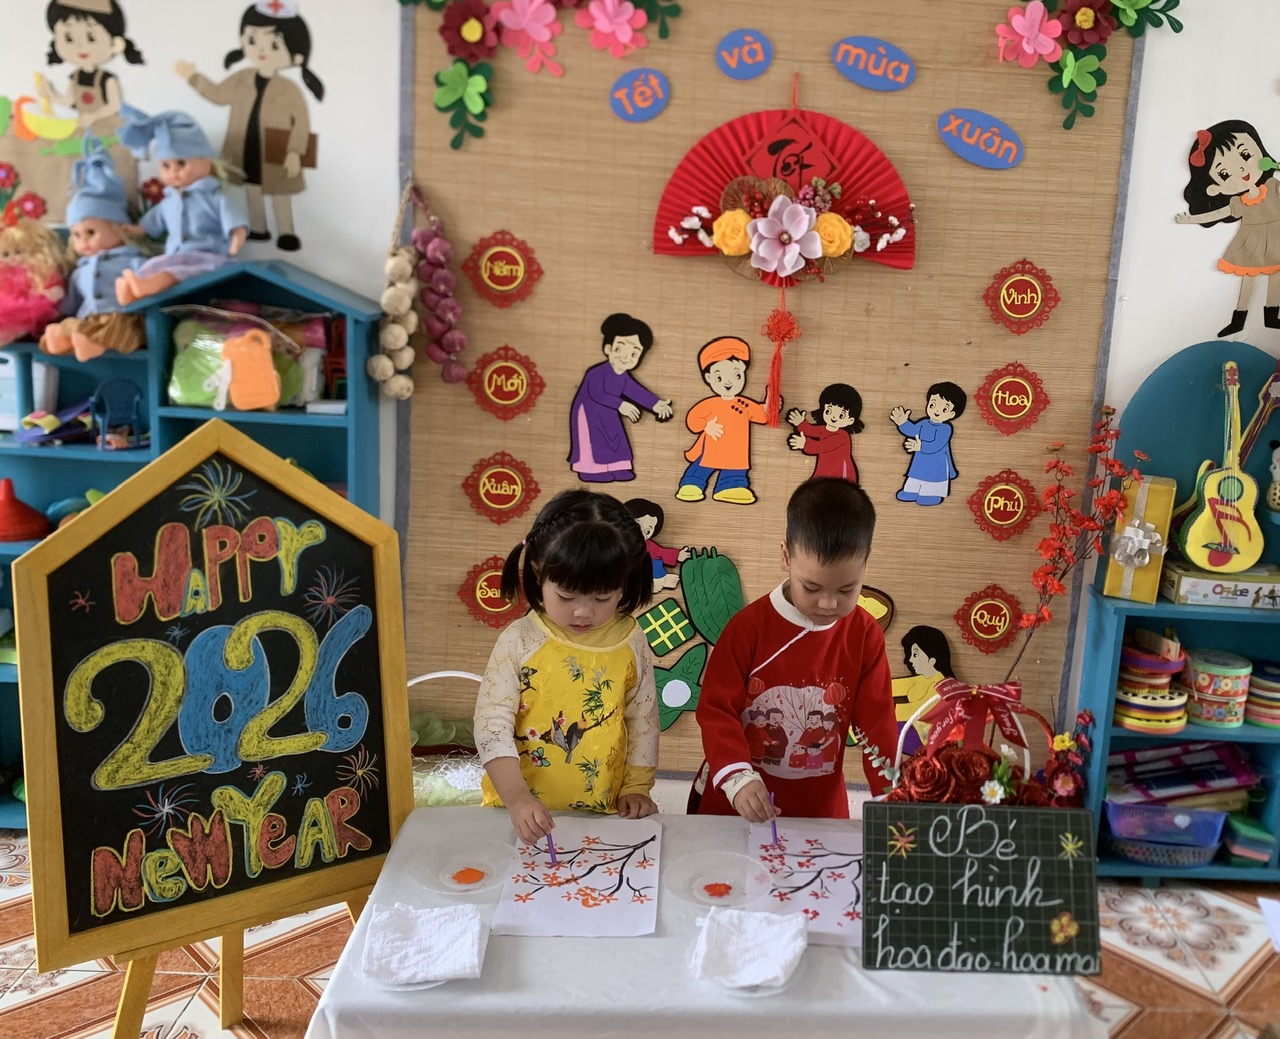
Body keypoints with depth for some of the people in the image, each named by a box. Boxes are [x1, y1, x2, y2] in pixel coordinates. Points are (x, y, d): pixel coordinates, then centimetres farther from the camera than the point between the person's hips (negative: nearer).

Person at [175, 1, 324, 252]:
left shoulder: (289, 89, -16)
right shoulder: (242, 79, -2)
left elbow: (302, 122, -14)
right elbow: (218, 94, 13)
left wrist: (295, 152, -19)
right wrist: (193, 76, 9)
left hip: (277, 159, -5)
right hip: (248, 154, 6)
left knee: (280, 195, 4)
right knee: (252, 190, 17)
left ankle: (286, 232, 15)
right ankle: (257, 228, 30)